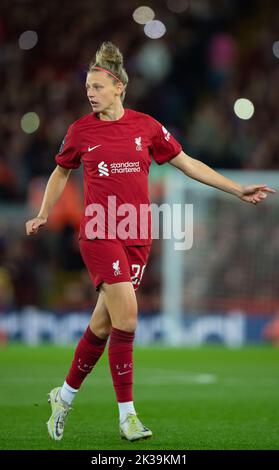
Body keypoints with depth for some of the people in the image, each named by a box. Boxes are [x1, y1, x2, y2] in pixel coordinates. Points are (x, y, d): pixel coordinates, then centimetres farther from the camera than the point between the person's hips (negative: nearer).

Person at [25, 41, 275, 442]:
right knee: (125, 314, -15)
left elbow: (186, 163, 11)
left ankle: (65, 397, 24)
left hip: (137, 236, 3)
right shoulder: (80, 131, 1)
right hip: (99, 234, -3)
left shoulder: (145, 126, 3)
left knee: (103, 324, 5)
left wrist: (238, 190, 9)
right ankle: (127, 415, -8)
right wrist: (43, 215, 13)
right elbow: (61, 172, 19)